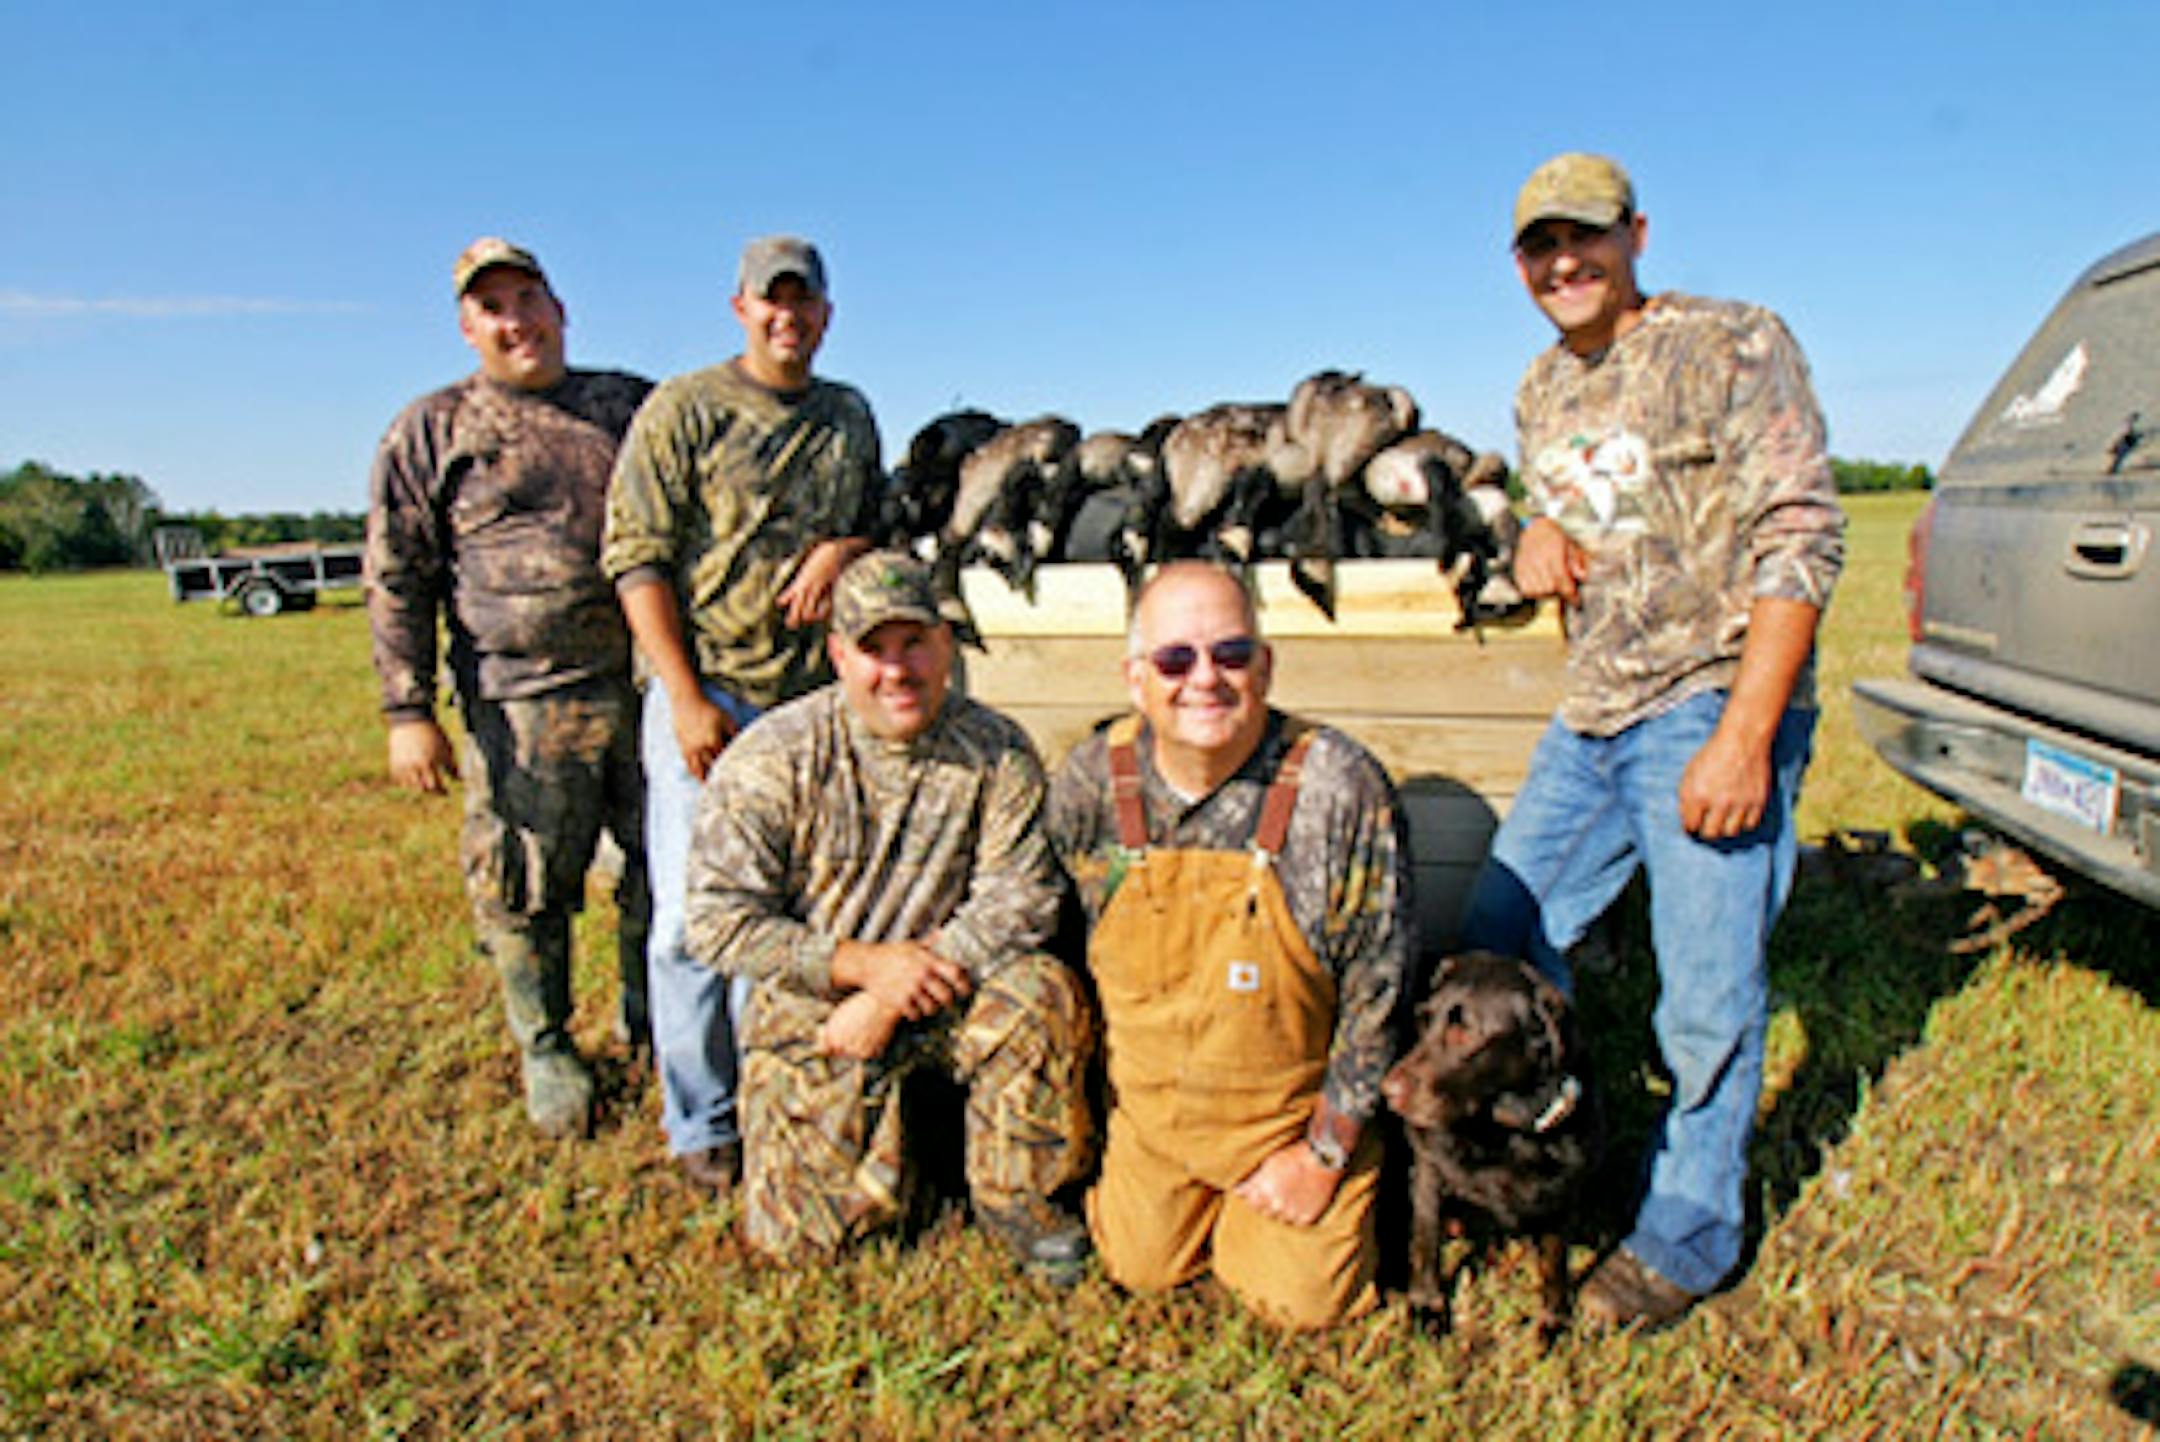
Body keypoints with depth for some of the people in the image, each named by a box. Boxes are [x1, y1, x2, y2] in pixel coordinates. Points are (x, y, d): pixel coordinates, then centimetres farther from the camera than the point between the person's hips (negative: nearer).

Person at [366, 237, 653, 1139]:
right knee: (524, 892, 5)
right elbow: (397, 581, 3)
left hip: (648, 685, 2)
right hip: (523, 704, -2)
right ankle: (546, 1050, 26)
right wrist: (408, 713, -4)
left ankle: (652, 1022, 31)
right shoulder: (430, 433, 5)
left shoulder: (632, 406, 12)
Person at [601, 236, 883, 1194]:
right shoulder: (683, 410, 0)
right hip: (708, 693, -4)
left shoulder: (850, 417, 15)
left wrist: (842, 549, -2)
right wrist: (686, 698, -13)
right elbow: (636, 559, -5)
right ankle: (703, 1128, 15)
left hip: (816, 696, 4)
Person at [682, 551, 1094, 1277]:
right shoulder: (771, 759, -11)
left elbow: (1019, 897, -12)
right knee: (799, 1233, -9)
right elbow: (717, 921, -11)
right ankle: (883, 1123, 24)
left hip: (942, 996, 1)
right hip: (809, 1006, 0)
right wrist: (866, 964, -20)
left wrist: (891, 1001, -20)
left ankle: (1013, 1193, -4)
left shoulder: (996, 752, -7)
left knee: (1044, 993, -29)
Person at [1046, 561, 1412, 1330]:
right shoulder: (1090, 781, -14)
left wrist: (1324, 1155, -10)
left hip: (1294, 1113, -2)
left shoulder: (1340, 787, -23)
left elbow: (1376, 989, -15)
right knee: (1140, 1269, 11)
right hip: (1151, 1105, 3)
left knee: (1301, 1302, -1)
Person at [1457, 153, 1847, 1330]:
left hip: (1712, 706, -7)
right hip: (1589, 713, 7)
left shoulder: (1733, 347, -8)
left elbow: (1802, 539, -14)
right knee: (1496, 939, 11)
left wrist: (1744, 735, -21)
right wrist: (1537, 538, 0)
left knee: (1707, 992, -2)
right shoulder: (1540, 391, 14)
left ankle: (1689, 1233, 20)